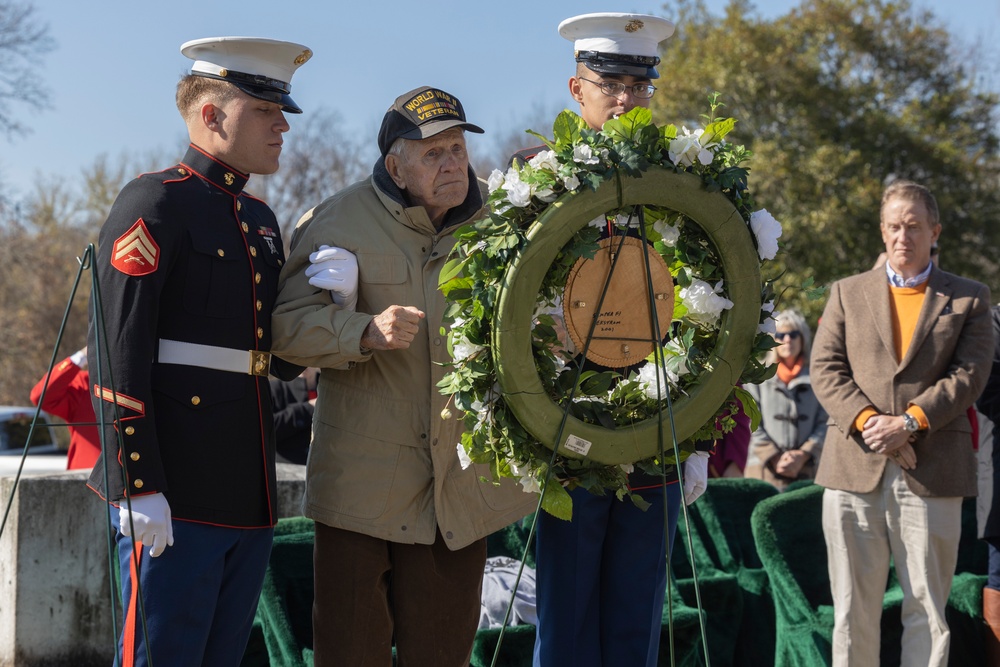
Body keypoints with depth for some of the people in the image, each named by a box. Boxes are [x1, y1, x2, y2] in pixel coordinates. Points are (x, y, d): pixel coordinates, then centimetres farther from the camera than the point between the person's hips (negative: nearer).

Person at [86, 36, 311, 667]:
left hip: (249, 493, 8)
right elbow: (118, 352, -15)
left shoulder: (260, 219, 18)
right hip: (175, 495, -8)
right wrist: (138, 488, -20)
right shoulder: (155, 204, -8)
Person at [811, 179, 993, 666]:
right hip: (854, 470, 1)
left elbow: (968, 374, -2)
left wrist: (909, 423, -14)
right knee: (853, 608, 3)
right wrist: (867, 421, -12)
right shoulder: (847, 293, 15)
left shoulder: (969, 299, 10)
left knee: (928, 611, 1)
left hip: (932, 475, -1)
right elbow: (825, 369, 4)